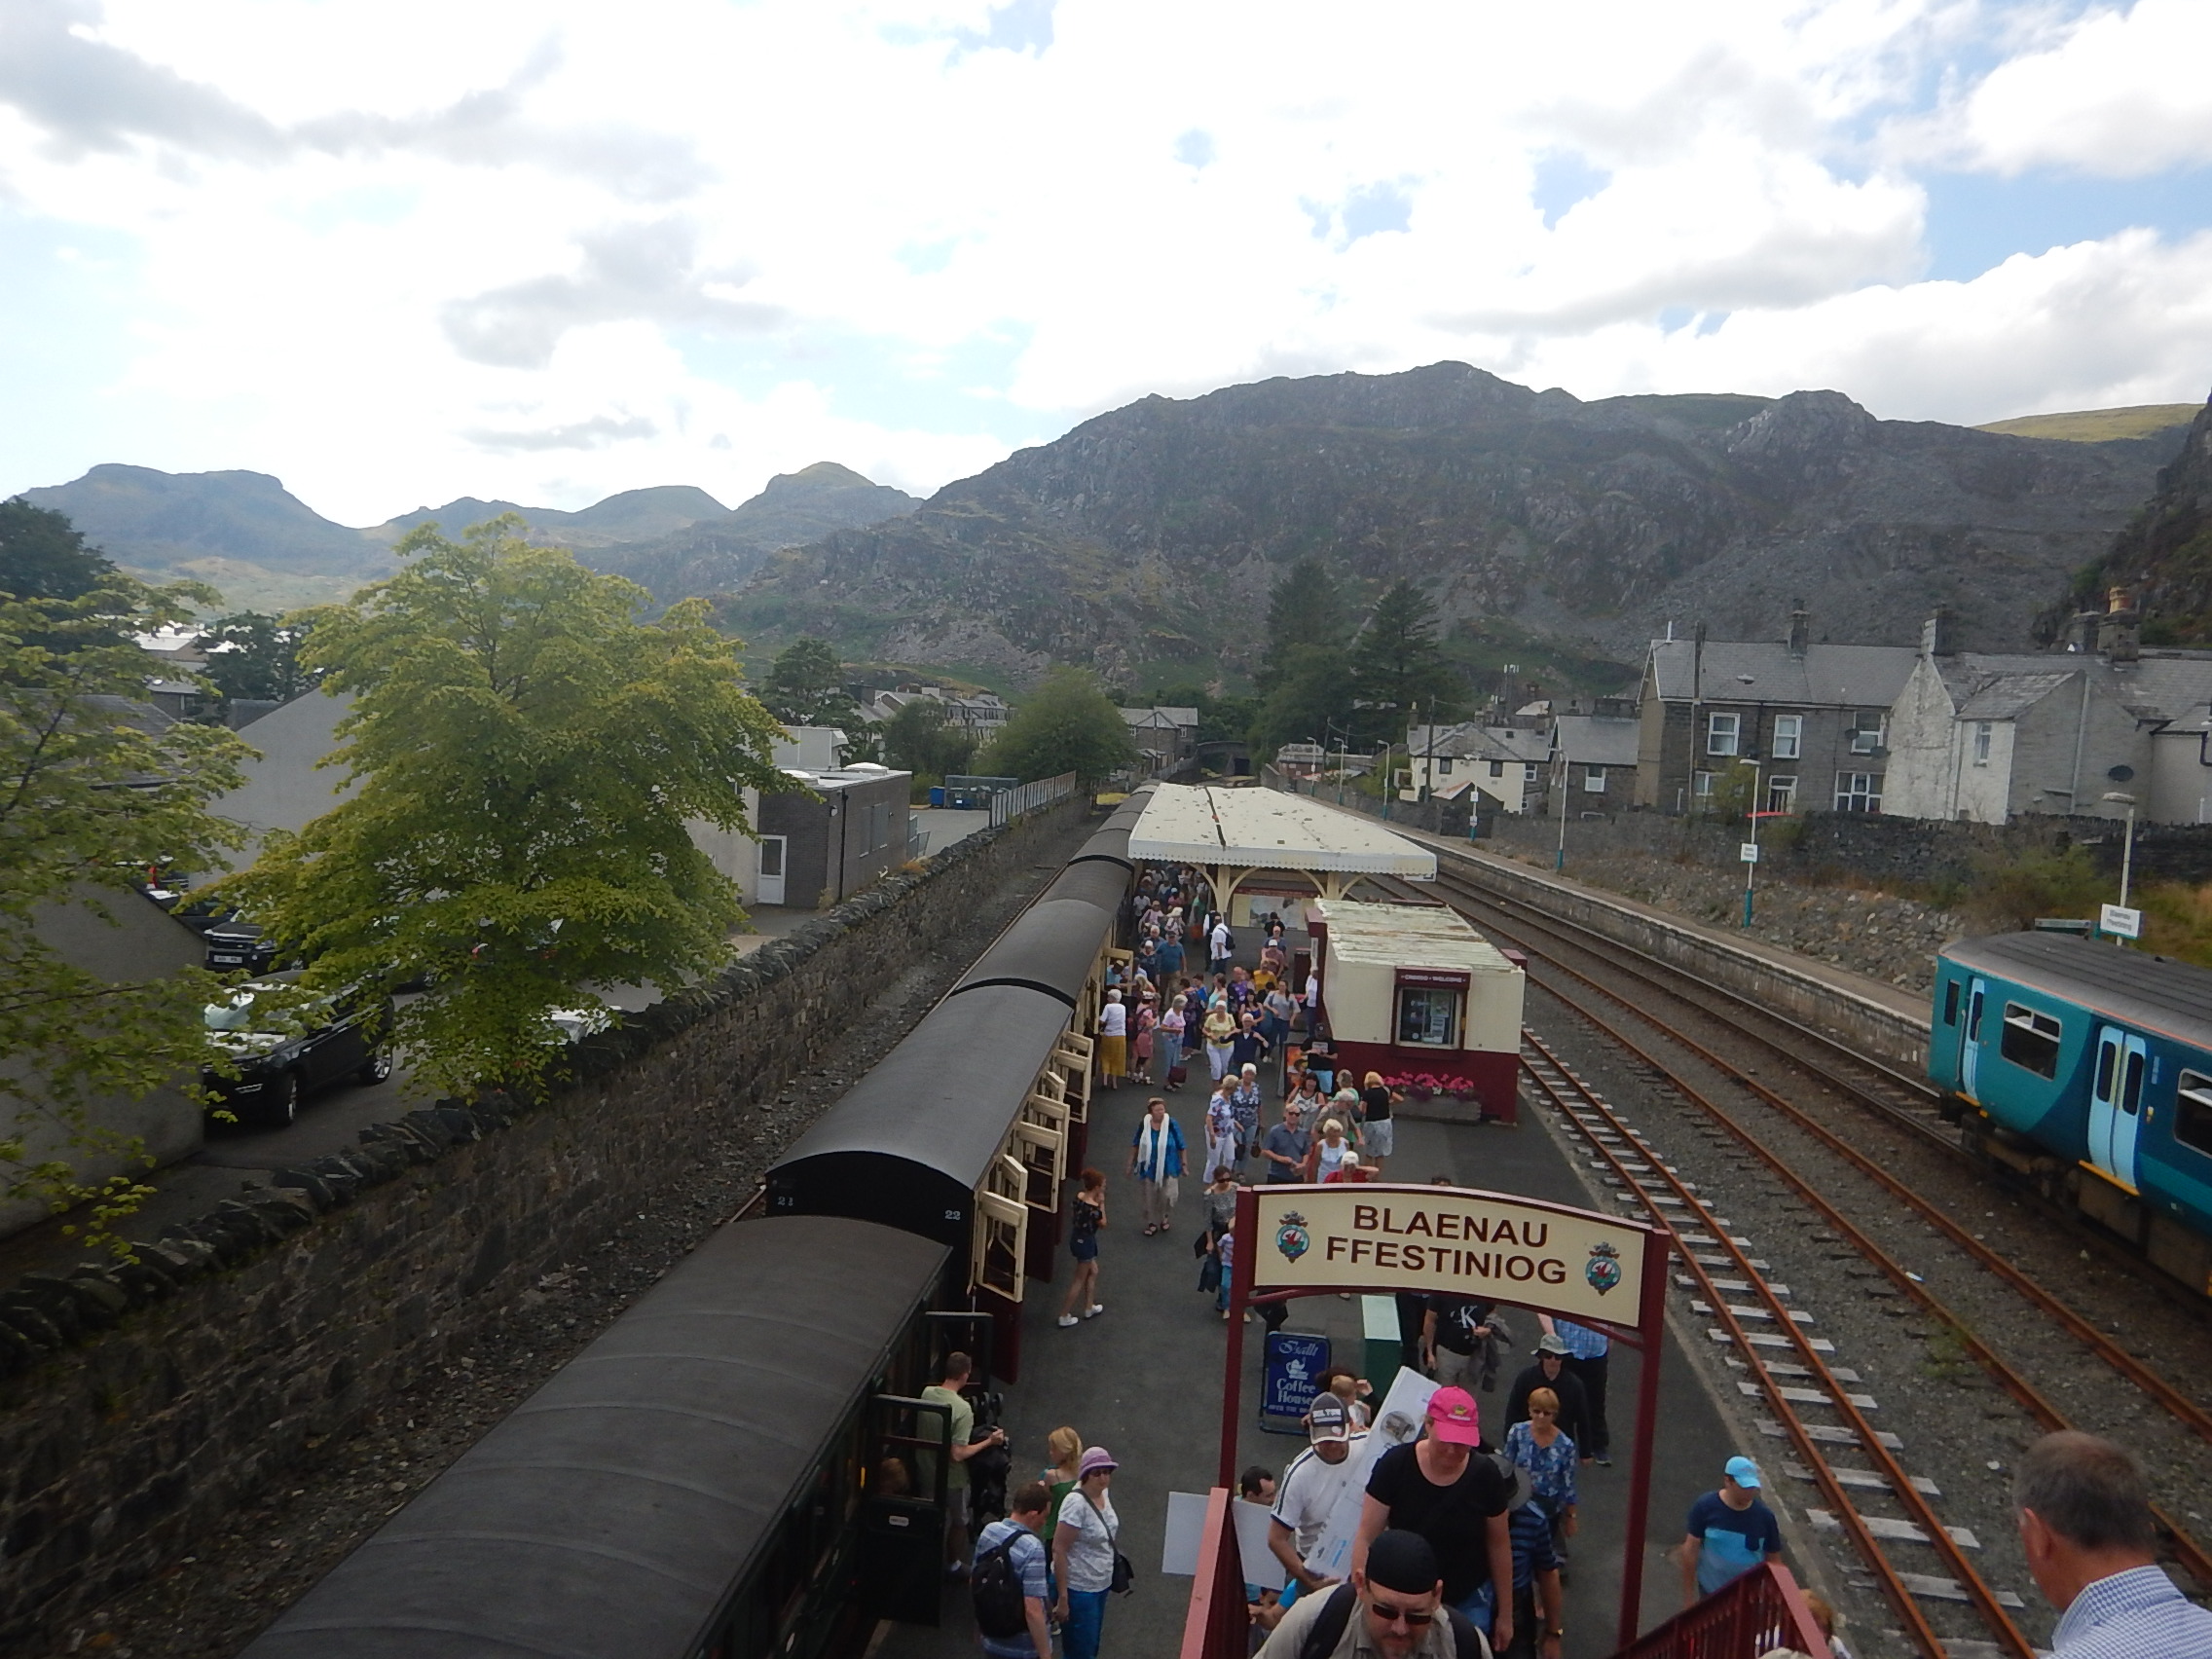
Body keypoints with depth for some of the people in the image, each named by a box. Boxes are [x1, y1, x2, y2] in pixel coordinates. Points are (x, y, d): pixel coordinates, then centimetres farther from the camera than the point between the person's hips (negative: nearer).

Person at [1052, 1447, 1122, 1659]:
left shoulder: (1103, 1493, -2)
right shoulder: (1076, 1503, -26)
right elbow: (1058, 1550, -24)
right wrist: (1062, 1598, -22)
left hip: (1101, 1585, 8)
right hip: (1078, 1588, -8)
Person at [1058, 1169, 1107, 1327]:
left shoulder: (1079, 1196, -6)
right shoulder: (1093, 1207, -28)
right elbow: (1103, 1223, -12)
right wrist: (1101, 1204, -9)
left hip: (1076, 1239, 9)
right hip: (1086, 1243, -9)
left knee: (1093, 1272, 26)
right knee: (1079, 1280, 8)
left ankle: (1089, 1308, 39)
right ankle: (1064, 1317, 17)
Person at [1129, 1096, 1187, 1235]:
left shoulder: (1172, 1124, -16)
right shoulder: (1144, 1124, -12)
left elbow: (1181, 1146, -6)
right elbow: (1136, 1145, 2)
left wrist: (1184, 1164, -1)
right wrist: (1131, 1163, 7)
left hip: (1168, 1168, -1)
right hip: (1149, 1168, 2)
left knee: (1167, 1195, 0)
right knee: (1150, 1197, 13)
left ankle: (1164, 1216, 32)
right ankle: (1152, 1223, 33)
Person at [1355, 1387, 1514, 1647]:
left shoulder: (1485, 1475, -14)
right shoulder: (1394, 1465, -19)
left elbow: (1499, 1545, -1)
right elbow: (1366, 1539, -14)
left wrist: (1505, 1615, 7)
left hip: (1468, 1602, 1)